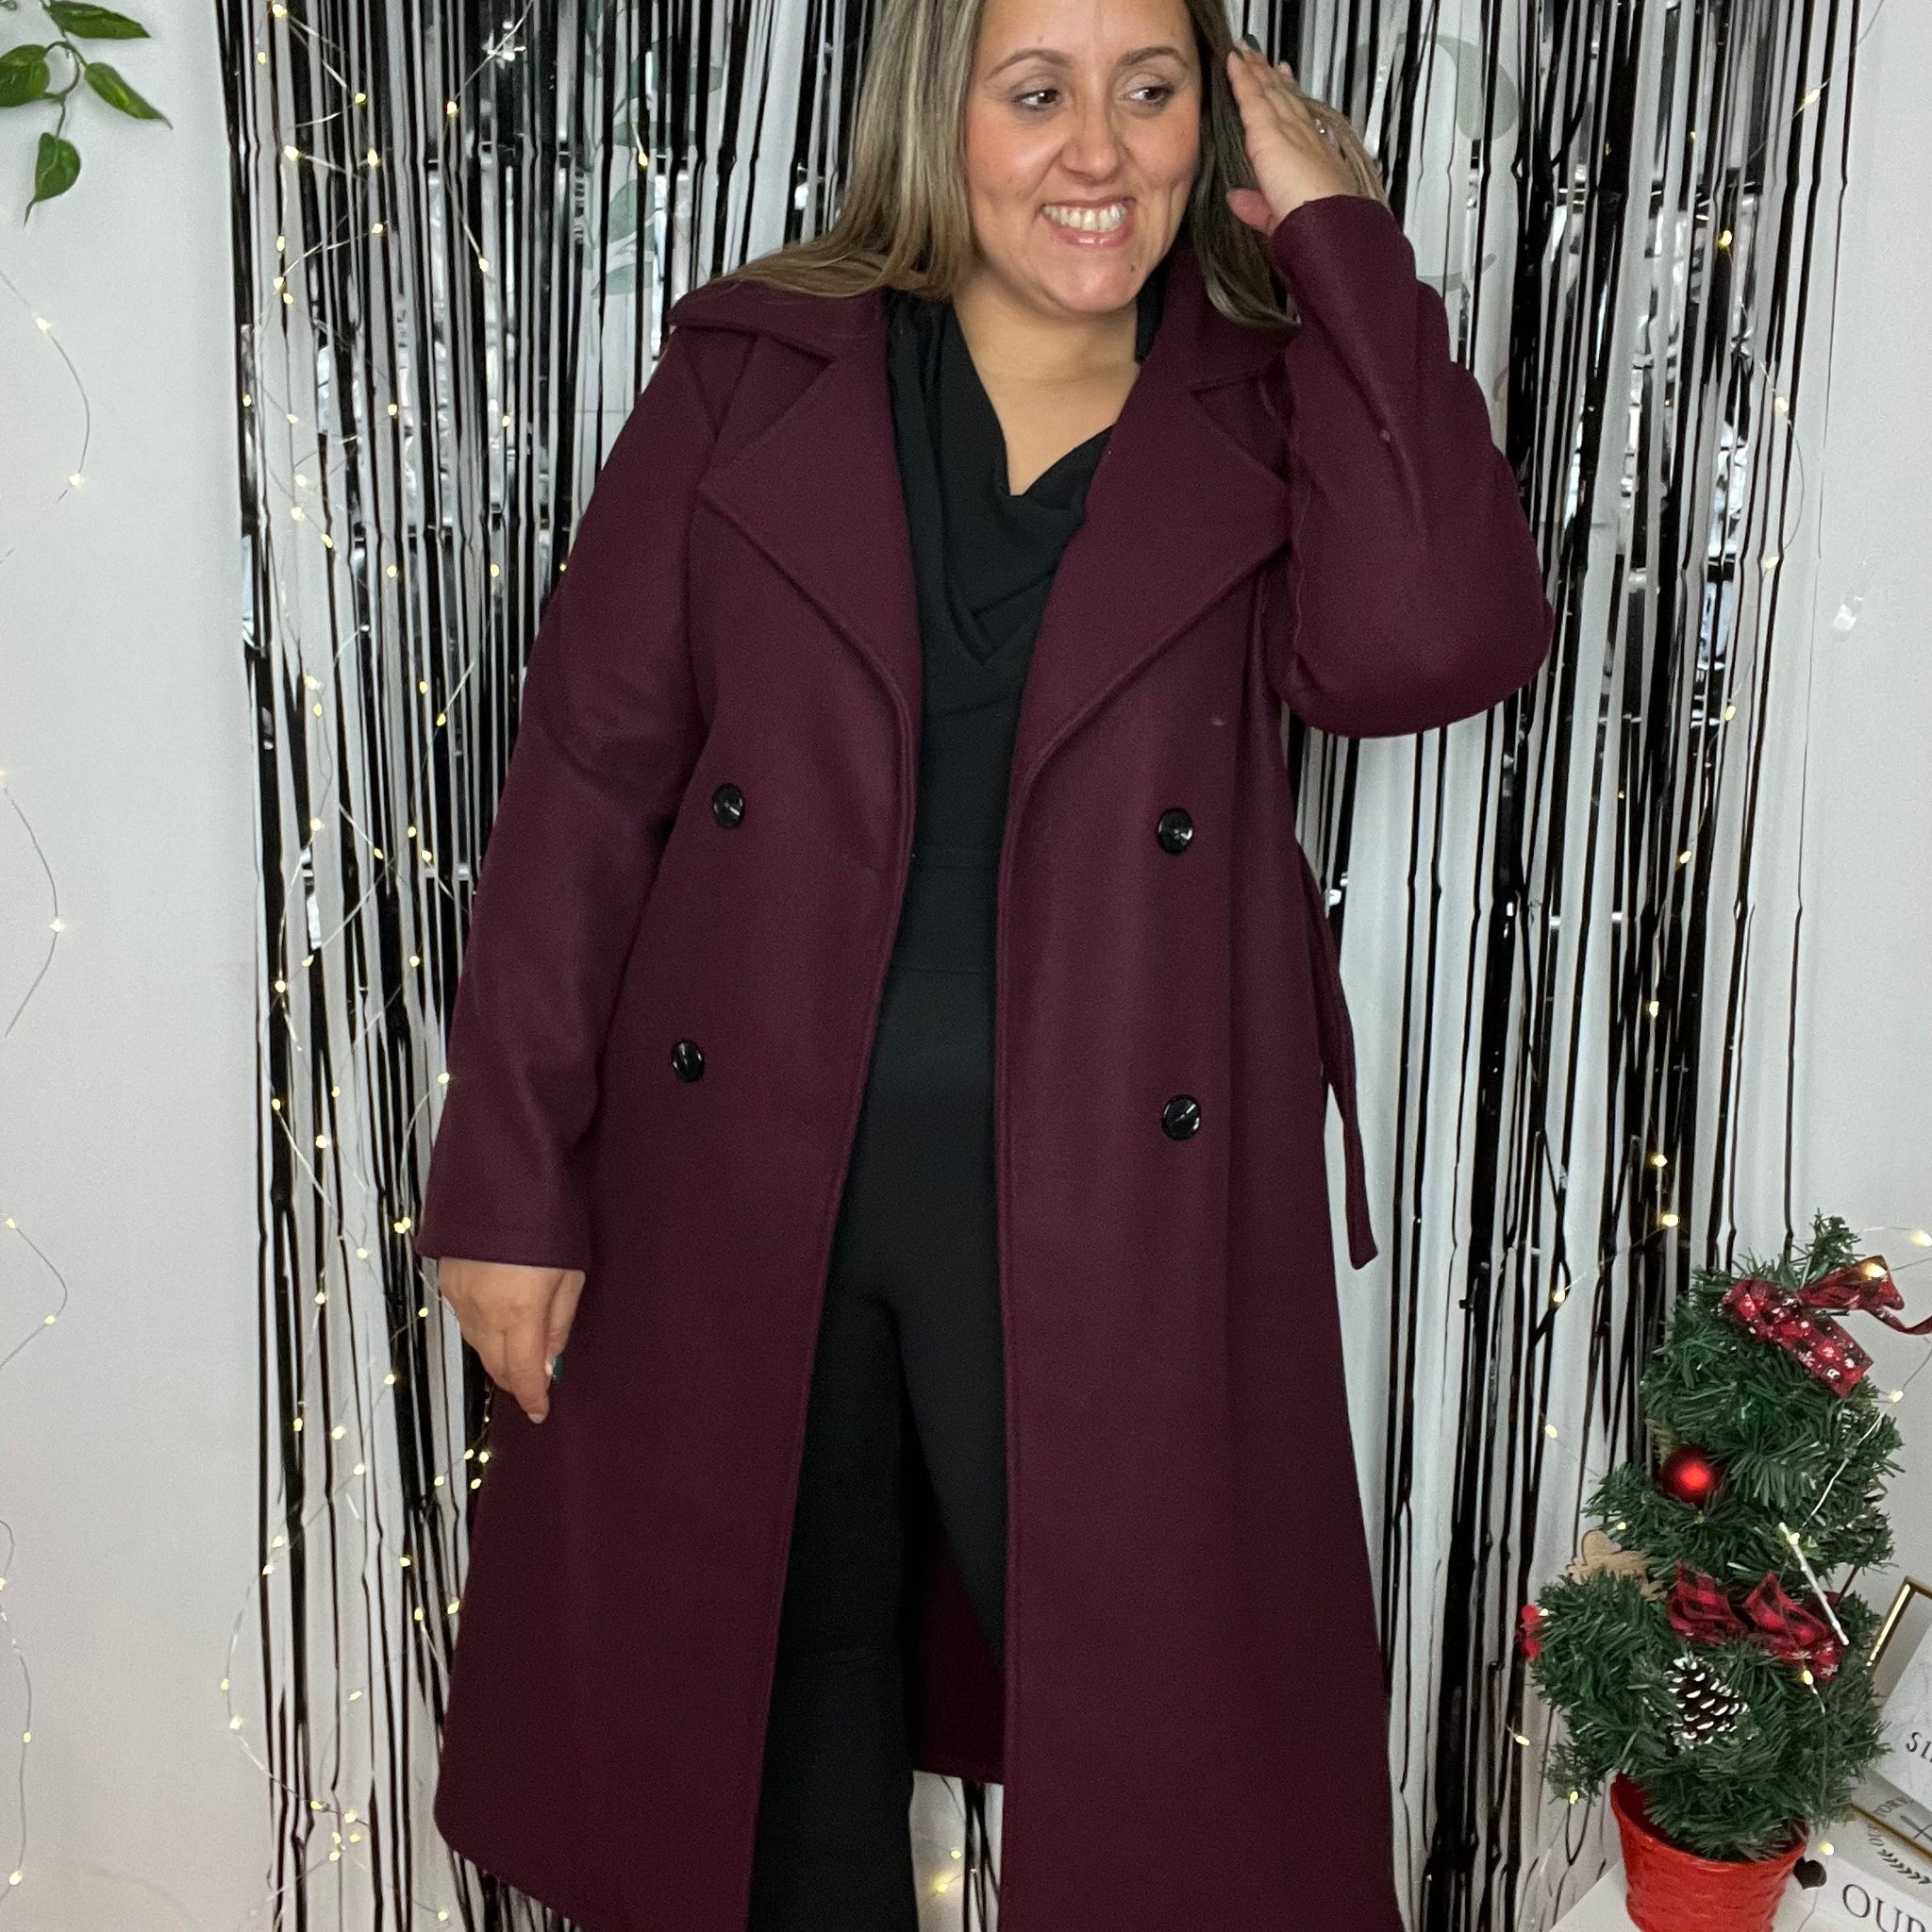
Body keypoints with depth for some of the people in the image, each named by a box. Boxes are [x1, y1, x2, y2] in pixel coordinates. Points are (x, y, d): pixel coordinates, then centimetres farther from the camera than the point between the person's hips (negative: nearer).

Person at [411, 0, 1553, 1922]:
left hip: (1111, 1209, 0)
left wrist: (1338, 234, -10)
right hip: (738, 1185, 1)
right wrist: (512, 1182, -4)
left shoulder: (1262, 418, 3)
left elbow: (1433, 643, -18)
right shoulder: (747, 377, 2)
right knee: (782, 1694, 19)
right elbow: (587, 781, -1)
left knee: (1156, 1724, 12)